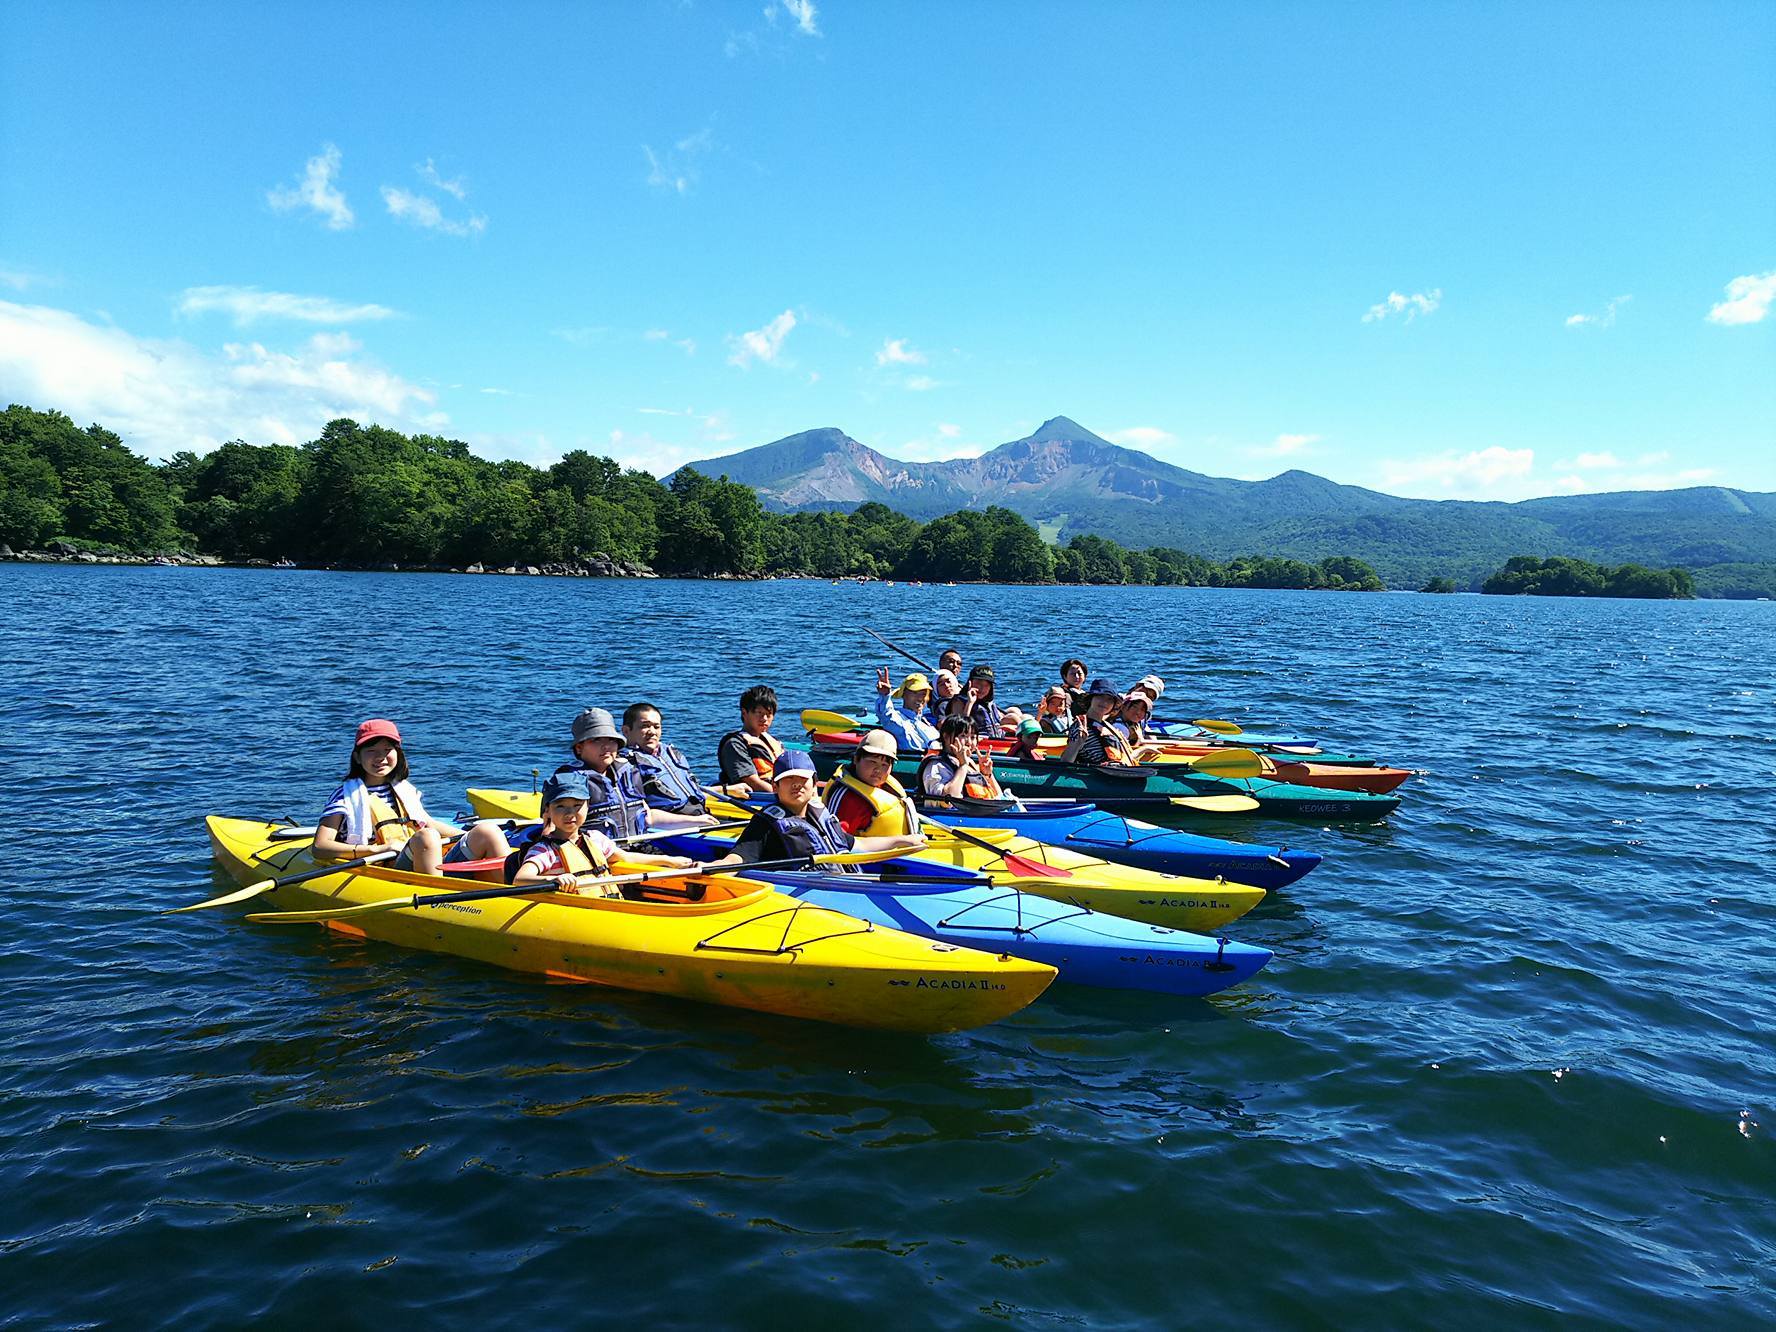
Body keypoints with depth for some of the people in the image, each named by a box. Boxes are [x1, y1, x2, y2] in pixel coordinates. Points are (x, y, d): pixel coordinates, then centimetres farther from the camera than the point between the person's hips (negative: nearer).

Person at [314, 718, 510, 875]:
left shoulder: (405, 790, 21)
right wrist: (378, 849, -14)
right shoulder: (347, 795, 4)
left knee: (489, 831, -13)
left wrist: (472, 837, 21)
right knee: (426, 837, -34)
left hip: (437, 870, 6)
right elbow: (320, 848, -4)